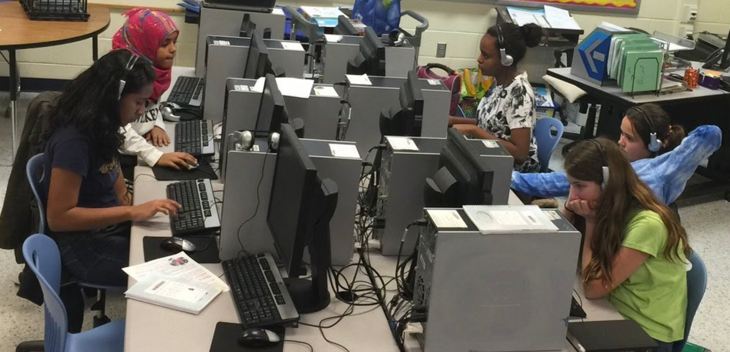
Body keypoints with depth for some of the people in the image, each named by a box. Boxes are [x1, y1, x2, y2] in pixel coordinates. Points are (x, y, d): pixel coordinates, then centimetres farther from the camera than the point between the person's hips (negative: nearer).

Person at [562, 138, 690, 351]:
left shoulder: (647, 224, -24)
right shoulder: (605, 208, -2)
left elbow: (593, 288, -22)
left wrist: (591, 223, -16)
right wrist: (569, 209, -14)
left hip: (645, 333, -6)